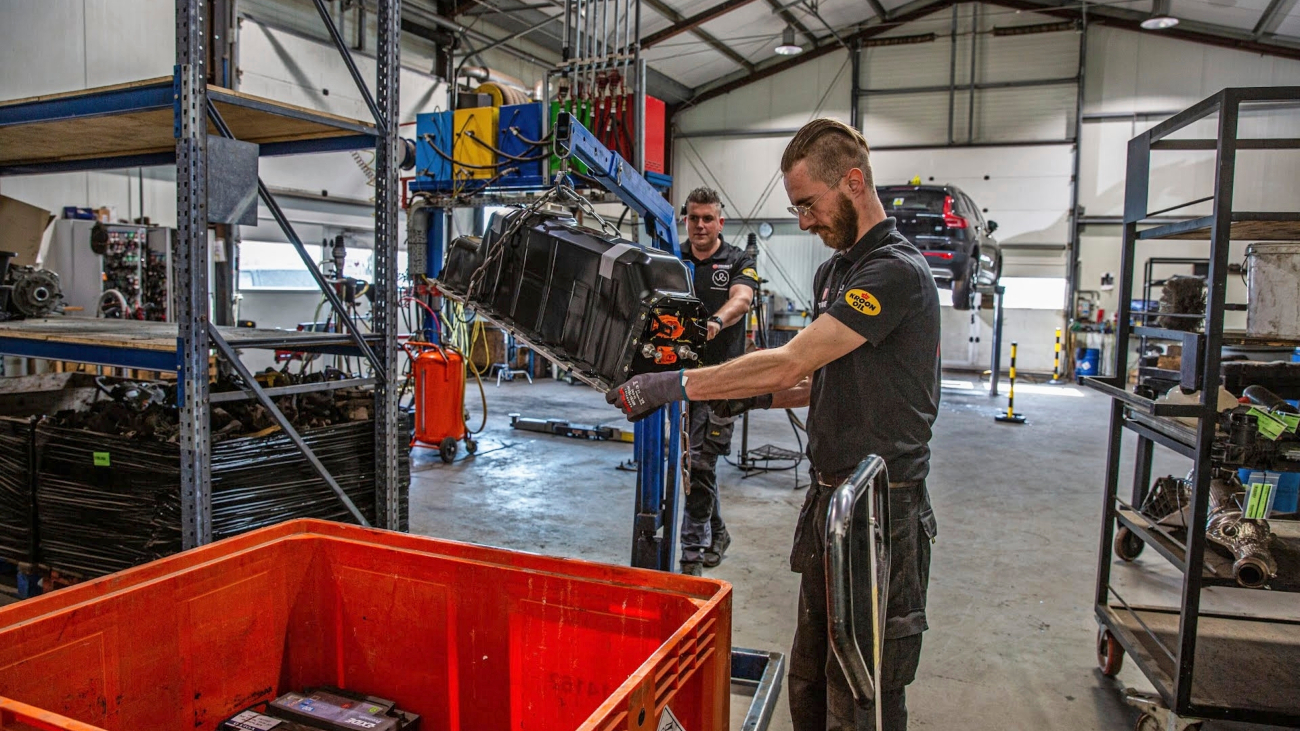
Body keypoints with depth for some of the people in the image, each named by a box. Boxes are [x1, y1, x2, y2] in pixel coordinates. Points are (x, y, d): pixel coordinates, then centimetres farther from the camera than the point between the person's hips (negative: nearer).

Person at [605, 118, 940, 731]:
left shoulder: (895, 271, -17)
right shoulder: (834, 270, 14)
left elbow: (791, 362, -24)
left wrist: (672, 385, -21)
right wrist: (758, 398, 3)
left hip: (881, 508, -9)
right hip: (830, 496, 9)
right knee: (810, 681, 19)